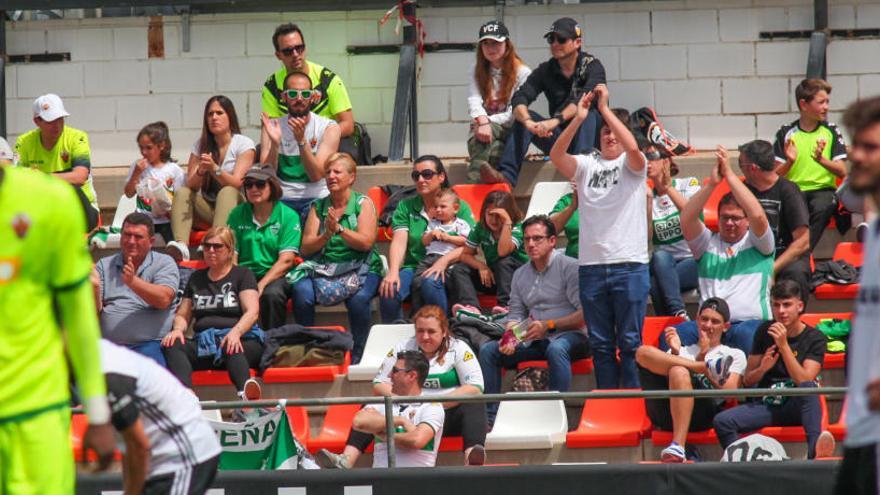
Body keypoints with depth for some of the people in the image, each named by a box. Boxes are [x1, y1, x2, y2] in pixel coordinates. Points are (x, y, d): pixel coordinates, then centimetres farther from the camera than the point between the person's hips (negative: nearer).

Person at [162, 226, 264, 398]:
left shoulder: (242, 275, 11)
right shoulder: (197, 278, 26)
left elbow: (252, 312, -3)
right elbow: (182, 315, 27)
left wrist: (236, 332, -24)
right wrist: (177, 329, 1)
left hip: (240, 340, -4)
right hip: (204, 342, 4)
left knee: (231, 350, -41)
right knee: (171, 345, -27)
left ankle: (245, 393, -73)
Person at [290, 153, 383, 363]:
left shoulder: (363, 204, 5)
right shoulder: (318, 207, 14)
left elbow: (366, 242, -8)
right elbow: (306, 248, 6)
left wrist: (339, 229, -16)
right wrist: (326, 235, -12)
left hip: (359, 267, -3)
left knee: (358, 298, -35)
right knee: (301, 292, -29)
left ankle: (355, 357, -20)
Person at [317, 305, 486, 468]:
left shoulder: (458, 349, 3)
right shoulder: (403, 348, 11)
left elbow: (475, 388, -8)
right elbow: (379, 384, 8)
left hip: (448, 415, -3)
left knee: (474, 406, -33)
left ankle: (472, 458, -59)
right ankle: (346, 460, -39)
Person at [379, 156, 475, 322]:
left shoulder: (459, 207, 8)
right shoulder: (405, 207, 14)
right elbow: (399, 242, -1)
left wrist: (445, 260, -24)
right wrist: (393, 271, -20)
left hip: (445, 270, -2)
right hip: (412, 266, 2)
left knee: (430, 282, -36)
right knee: (388, 289, -29)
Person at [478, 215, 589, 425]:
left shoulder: (569, 267, -6)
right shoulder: (520, 274, 16)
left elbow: (585, 313, -13)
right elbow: (516, 314, 15)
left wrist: (548, 325, -19)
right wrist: (510, 337, -7)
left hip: (569, 335, -7)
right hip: (534, 340, 7)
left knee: (556, 349, -41)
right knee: (487, 350, -8)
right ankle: (490, 416, -13)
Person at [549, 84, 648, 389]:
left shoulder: (632, 165, 6)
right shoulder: (586, 165, 12)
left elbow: (632, 146, -16)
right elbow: (557, 155, -6)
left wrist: (605, 109, -13)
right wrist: (578, 119, -17)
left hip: (629, 264, -3)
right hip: (591, 265, 3)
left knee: (630, 341, -1)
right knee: (600, 344, 7)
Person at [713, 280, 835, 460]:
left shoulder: (815, 338, -1)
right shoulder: (765, 331, 10)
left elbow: (804, 381, -16)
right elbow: (747, 380, 12)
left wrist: (783, 345, -20)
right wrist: (762, 369, -11)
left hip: (796, 406, -3)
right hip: (766, 404, 3)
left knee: (808, 387, -37)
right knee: (722, 421, -23)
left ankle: (815, 450, -52)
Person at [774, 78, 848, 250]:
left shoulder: (831, 131, 8)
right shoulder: (786, 133, 7)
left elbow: (842, 172, 0)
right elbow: (775, 175, 4)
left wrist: (821, 159, -19)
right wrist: (790, 162, -17)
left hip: (823, 189, 0)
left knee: (822, 207, -35)